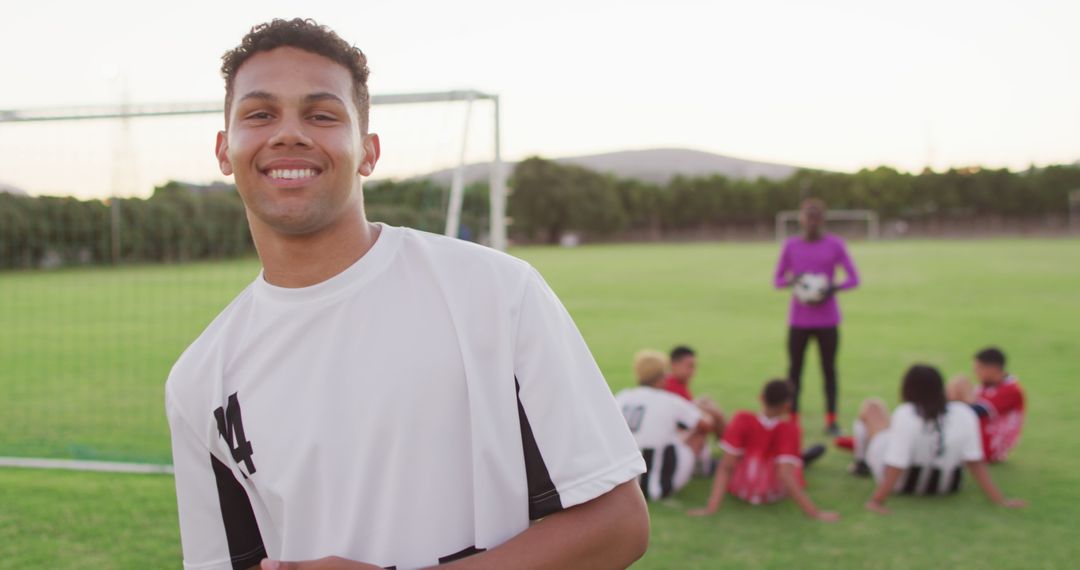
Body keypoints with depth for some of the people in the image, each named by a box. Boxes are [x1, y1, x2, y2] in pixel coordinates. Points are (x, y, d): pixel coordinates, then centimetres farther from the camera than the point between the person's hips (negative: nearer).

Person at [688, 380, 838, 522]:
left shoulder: (742, 420, -21)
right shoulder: (790, 430, -25)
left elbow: (726, 467, -23)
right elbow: (785, 475, -33)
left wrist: (711, 507, -23)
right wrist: (815, 512, -29)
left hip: (739, 488, 1)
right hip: (776, 492, -1)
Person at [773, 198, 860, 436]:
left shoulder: (835, 244, -2)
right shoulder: (791, 246, 3)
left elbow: (853, 278, -2)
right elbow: (777, 279, 7)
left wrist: (834, 288, -21)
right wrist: (791, 281, -16)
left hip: (827, 319, -1)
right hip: (799, 319, 1)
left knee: (829, 368, 3)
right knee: (794, 368, 2)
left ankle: (831, 420, 10)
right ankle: (792, 419, 9)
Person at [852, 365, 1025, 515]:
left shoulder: (905, 415, -31)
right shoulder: (964, 415, -21)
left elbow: (895, 467, -35)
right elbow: (976, 463, -20)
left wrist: (876, 500, -32)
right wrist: (1000, 500, -12)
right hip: (948, 486, 3)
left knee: (872, 406, 14)